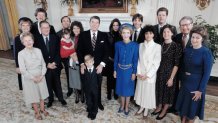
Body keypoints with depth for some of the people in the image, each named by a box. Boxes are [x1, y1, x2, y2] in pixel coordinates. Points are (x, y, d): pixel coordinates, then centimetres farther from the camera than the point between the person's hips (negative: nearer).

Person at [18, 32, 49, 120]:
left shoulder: (38, 51, -6)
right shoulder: (21, 54, -15)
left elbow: (43, 64, -2)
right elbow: (23, 70, -15)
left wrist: (41, 75, -12)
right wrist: (33, 78, -16)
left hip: (40, 77, 3)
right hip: (29, 79, -3)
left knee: (41, 93, 18)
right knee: (33, 95, 13)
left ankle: (42, 109, 41)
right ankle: (37, 112, 35)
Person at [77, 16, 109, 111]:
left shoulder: (104, 35, -1)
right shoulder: (83, 35, -1)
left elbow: (106, 51, -4)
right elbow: (79, 50, -1)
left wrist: (102, 64, -14)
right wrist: (82, 63, -11)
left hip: (98, 66, 1)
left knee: (98, 85, 16)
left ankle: (98, 102, 38)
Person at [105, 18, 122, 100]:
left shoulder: (121, 35, -1)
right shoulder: (108, 35, -2)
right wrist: (108, 57, -4)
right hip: (110, 60, 0)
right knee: (109, 76, 6)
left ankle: (115, 92, 24)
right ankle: (109, 92, 21)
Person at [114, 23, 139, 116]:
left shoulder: (135, 45, -10)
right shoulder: (118, 44, -4)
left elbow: (135, 60, -6)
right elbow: (116, 58, 2)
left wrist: (134, 72, -7)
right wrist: (115, 70, 2)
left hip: (129, 70, -2)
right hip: (120, 69, 2)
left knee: (128, 88, 12)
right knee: (121, 87, 15)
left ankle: (126, 107, 32)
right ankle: (122, 105, 36)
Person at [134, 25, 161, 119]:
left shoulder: (157, 46, -9)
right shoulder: (141, 45, 2)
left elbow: (156, 63, -11)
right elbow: (138, 60, 3)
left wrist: (148, 75, -13)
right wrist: (138, 72, -7)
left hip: (150, 74, -3)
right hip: (140, 74, 3)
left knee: (149, 91, 9)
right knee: (141, 90, 14)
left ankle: (146, 109, 30)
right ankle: (141, 107, 34)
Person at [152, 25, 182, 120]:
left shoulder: (176, 46, -13)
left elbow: (176, 64, -13)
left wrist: (171, 78, -14)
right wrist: (156, 71, 3)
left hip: (170, 72, -4)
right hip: (160, 72, 4)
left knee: (168, 91, 12)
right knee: (160, 90, 17)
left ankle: (164, 110, 32)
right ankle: (159, 107, 38)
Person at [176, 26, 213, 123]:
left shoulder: (206, 53, -16)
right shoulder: (187, 50, -1)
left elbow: (207, 73, -15)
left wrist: (200, 90, -15)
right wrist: (182, 80, 5)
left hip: (197, 84, -5)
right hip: (185, 82, 5)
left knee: (193, 107, 13)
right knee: (183, 105, 18)